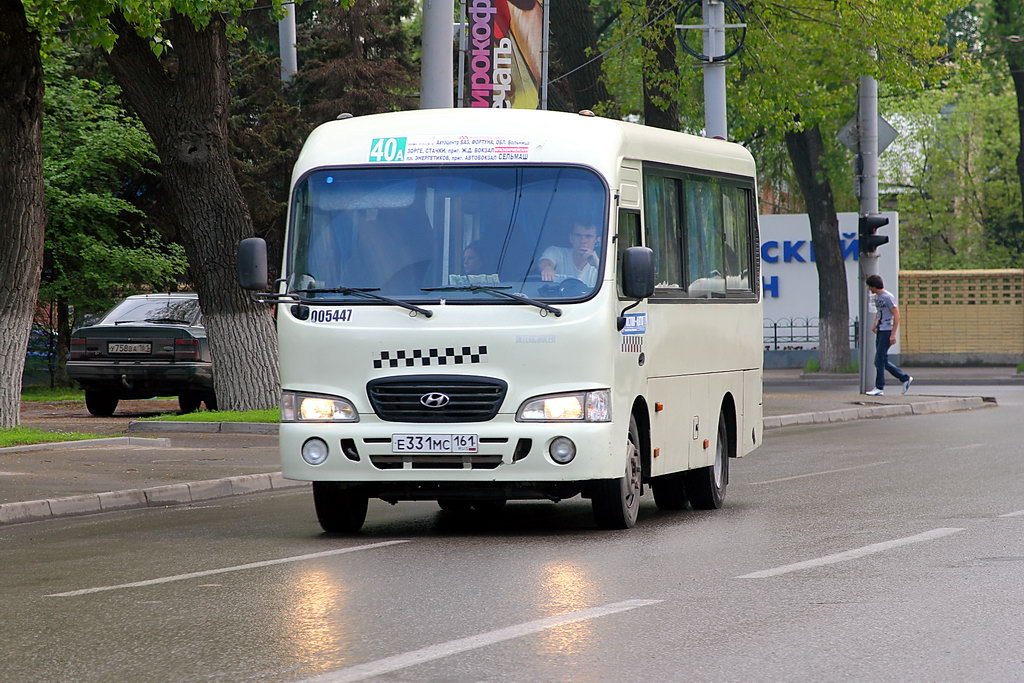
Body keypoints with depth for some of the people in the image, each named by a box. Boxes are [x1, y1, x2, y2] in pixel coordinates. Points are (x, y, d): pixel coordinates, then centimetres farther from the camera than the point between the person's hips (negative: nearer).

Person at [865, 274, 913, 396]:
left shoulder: (888, 297, -13)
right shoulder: (877, 297, 14)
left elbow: (896, 316, -15)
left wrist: (893, 334, -18)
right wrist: (875, 325, 13)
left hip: (887, 332, -9)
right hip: (880, 331, 9)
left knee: (879, 360, -9)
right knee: (883, 361, 10)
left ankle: (879, 388, -4)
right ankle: (905, 378, 19)